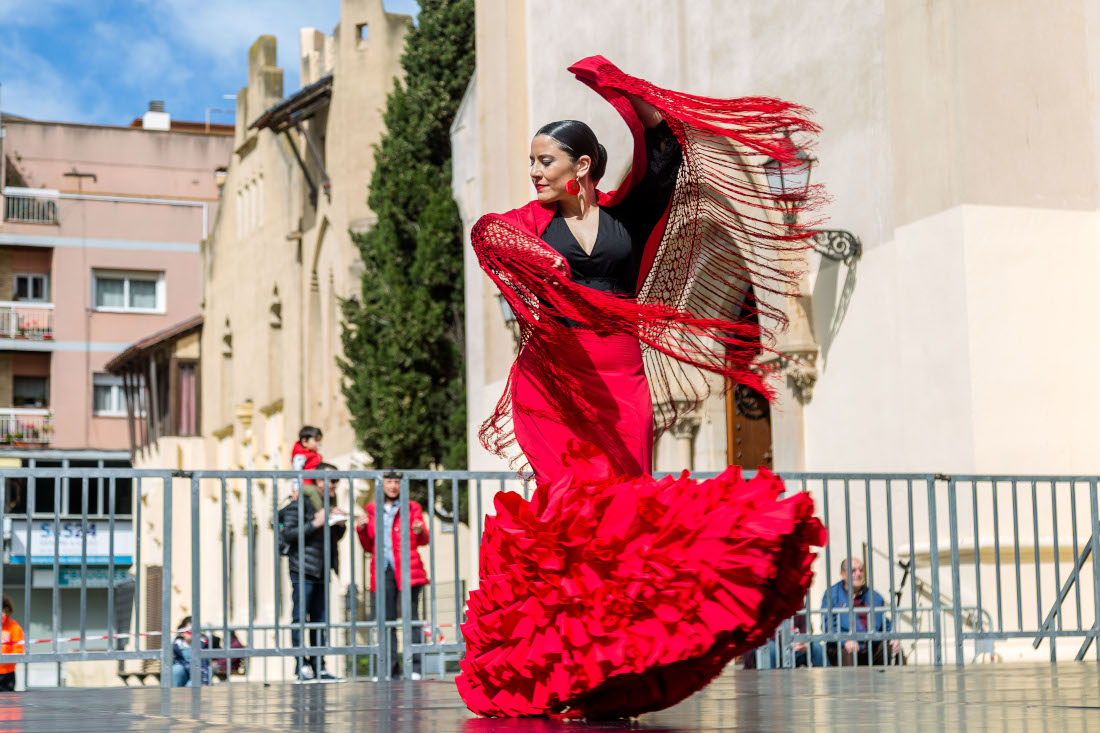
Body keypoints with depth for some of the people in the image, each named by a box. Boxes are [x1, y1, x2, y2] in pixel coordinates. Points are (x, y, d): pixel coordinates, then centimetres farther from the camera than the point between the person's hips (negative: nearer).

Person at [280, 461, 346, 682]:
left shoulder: (330, 503, 17)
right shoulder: (301, 502, -5)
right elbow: (288, 534, -12)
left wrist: (341, 525, 5)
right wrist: (315, 524, -17)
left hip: (322, 571, 7)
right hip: (303, 570, -7)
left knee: (320, 619, 7)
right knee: (300, 618, -5)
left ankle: (319, 667, 11)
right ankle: (301, 665, -3)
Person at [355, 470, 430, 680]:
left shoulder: (412, 507, 9)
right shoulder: (371, 510, 15)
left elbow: (424, 540, 4)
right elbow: (368, 547, 19)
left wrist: (419, 532, -18)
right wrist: (361, 528, 1)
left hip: (407, 569, -2)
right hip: (383, 569, 3)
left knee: (410, 618, -7)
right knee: (386, 620, 0)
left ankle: (415, 668, -4)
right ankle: (391, 668, 5)